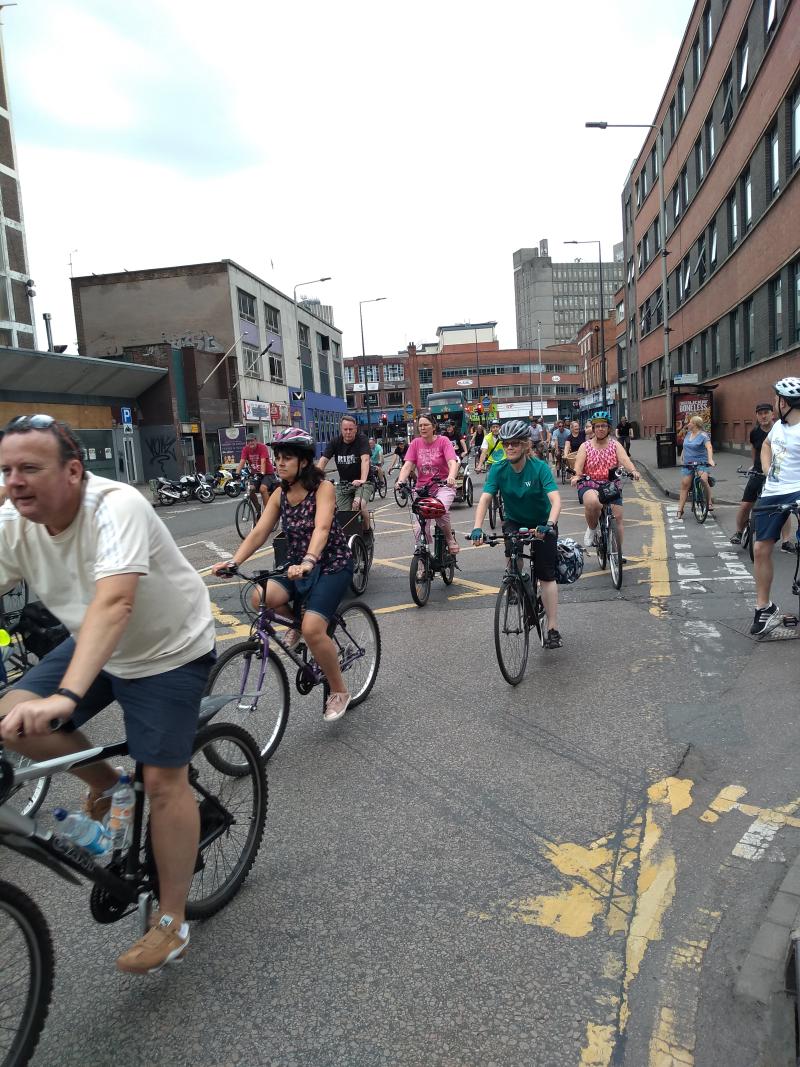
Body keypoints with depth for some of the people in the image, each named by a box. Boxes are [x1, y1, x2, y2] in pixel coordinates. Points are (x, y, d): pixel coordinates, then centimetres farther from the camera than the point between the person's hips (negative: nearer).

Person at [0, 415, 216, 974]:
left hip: (169, 651, -6)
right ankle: (106, 783, 19)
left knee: (163, 782, -5)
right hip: (95, 647, 7)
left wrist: (66, 695, -54)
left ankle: (173, 922, 15)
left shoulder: (116, 506, -32)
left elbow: (113, 603, -44)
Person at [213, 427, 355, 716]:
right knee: (260, 598, -23)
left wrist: (308, 562, -49)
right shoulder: (280, 494, 2)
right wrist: (232, 562, -21)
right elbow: (258, 533, -5)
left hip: (332, 565, -5)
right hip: (297, 566, 5)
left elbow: (321, 528, -32)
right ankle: (297, 620, 10)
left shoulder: (323, 488, -15)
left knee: (312, 629, -24)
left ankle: (339, 691, 0)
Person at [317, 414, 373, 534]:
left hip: (361, 482, -4)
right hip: (343, 484, 4)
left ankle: (367, 530, -6)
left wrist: (363, 480, -44)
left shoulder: (361, 440, -12)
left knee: (358, 504, -30)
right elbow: (322, 461, -11)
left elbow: (365, 460, -27)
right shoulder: (335, 442, -2)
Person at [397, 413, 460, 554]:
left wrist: (451, 477, -38)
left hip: (443, 486, -3)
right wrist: (400, 481, -23)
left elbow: (452, 462, -16)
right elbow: (407, 465, -4)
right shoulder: (416, 443, 5)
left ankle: (450, 539, -5)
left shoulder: (443, 441, -3)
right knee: (419, 529, -8)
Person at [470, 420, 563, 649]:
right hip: (515, 522, 2)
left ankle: (553, 629, -2)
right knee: (513, 554, -27)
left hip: (542, 524, -2)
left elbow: (556, 500, -33)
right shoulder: (498, 469, -15)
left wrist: (549, 525, -51)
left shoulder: (540, 467, -23)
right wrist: (477, 528, -39)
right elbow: (484, 499, -24)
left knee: (546, 575, -7)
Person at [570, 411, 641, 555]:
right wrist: (576, 476, -30)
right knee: (592, 502, -36)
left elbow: (624, 459, -9)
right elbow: (578, 465, -7)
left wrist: (633, 470, -30)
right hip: (589, 485, -2)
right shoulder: (585, 446, 7)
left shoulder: (615, 444, 9)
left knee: (617, 517, -6)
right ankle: (592, 529, -7)